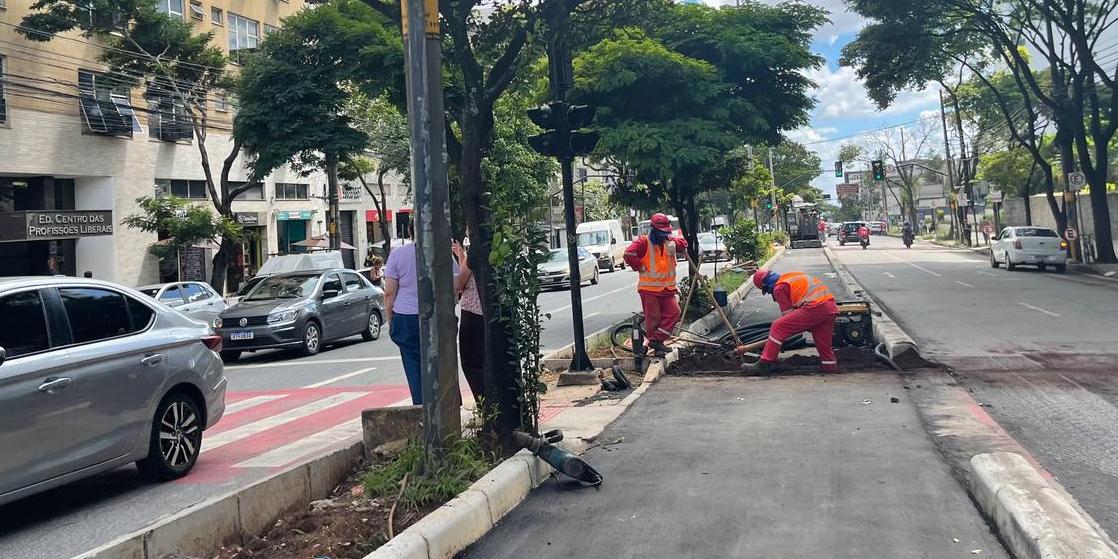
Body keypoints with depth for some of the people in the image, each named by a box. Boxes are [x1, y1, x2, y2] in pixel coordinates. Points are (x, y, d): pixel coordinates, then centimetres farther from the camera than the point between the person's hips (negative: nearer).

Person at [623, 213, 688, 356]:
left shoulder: (671, 242, 9)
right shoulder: (643, 242, -11)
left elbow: (683, 243, 28)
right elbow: (629, 254, -24)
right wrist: (640, 268, -14)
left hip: (668, 287, 6)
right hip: (649, 287, -6)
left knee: (674, 312, -6)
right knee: (653, 317, -1)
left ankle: (657, 340, -2)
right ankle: (654, 342, 11)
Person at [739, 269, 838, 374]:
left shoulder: (779, 288, 2)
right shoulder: (791, 276, 28)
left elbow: (787, 314, 4)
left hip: (815, 308, -9)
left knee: (778, 327, -4)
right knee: (824, 345, 19)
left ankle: (765, 364, -5)